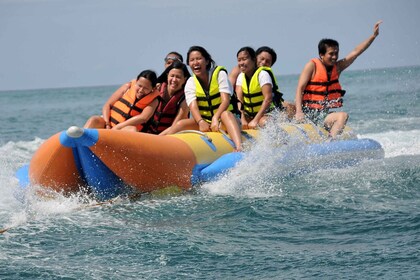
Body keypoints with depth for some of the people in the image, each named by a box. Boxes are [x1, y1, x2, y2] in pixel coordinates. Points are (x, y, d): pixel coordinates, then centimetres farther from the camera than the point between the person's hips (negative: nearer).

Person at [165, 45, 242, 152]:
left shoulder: (219, 74, -3)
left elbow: (225, 100, -16)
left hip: (222, 119, -4)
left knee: (226, 114, -38)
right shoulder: (191, 83, 5)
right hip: (204, 121, 4)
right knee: (181, 124, -21)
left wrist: (216, 118, -33)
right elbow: (193, 106, -11)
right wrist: (201, 122, -33)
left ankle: (239, 147, -61)